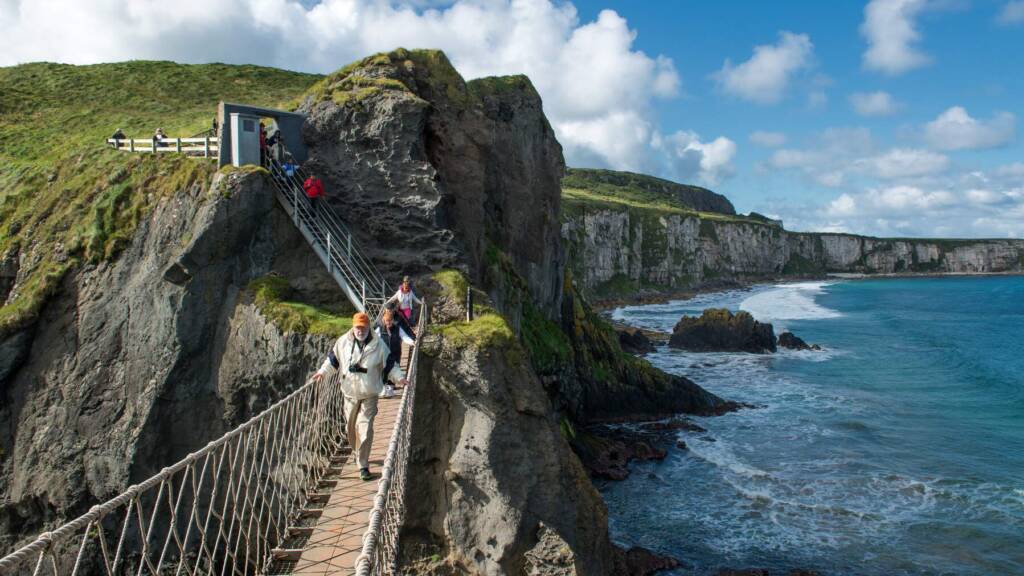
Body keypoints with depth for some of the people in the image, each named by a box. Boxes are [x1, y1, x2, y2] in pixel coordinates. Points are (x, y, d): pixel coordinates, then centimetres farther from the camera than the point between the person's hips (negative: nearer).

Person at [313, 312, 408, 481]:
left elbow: (390, 366, 1)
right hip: (350, 394, 3)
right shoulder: (343, 342, -2)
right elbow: (332, 360, 13)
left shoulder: (379, 345, -7)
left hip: (369, 395, -3)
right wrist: (323, 372, 3)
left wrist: (399, 378, -11)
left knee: (365, 430, -11)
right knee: (350, 428, 16)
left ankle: (363, 465, -3)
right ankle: (357, 453, 43)